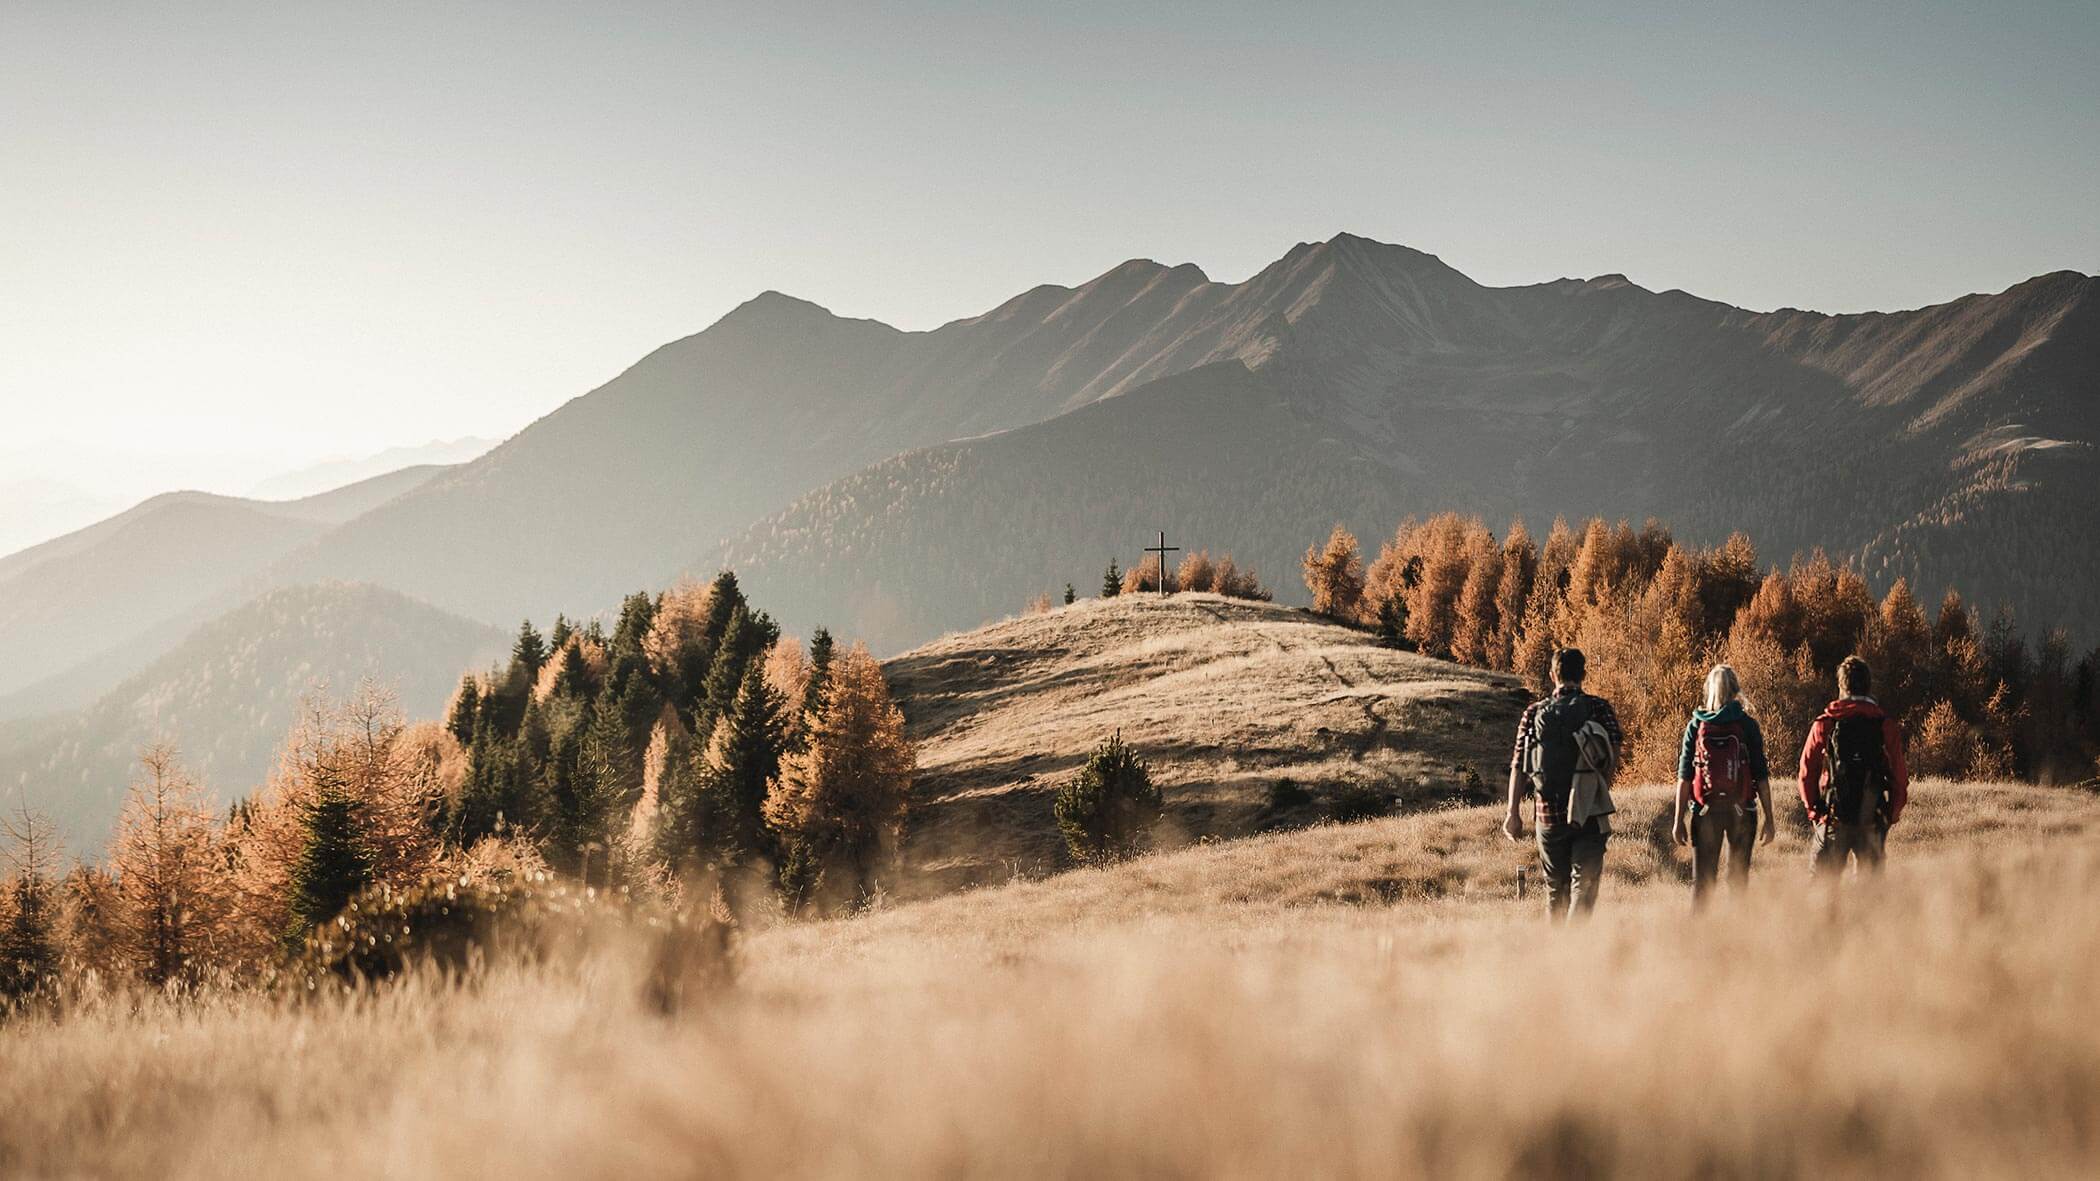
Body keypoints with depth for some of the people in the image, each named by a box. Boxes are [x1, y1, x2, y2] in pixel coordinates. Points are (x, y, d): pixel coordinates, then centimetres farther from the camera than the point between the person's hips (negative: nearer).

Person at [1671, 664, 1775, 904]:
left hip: (1705, 810, 0)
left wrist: (1679, 819, 4)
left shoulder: (1696, 725, 1)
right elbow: (1761, 776, -2)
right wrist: (1769, 818, 3)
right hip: (1741, 810, 0)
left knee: (1702, 881, 5)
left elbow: (1684, 776, 0)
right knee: (1739, 879, 9)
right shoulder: (1748, 725, -1)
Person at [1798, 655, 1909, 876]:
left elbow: (1807, 770, 1)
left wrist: (1813, 809, 13)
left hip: (1834, 819, 0)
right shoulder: (1886, 725, -1)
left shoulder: (1824, 725, -1)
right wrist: (1892, 815, 10)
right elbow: (1900, 775, -1)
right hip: (1872, 821, 0)